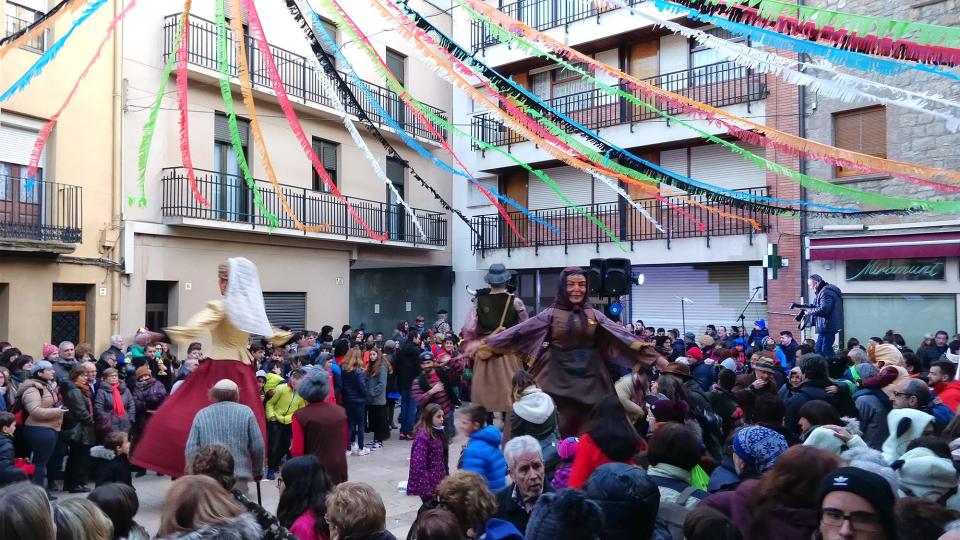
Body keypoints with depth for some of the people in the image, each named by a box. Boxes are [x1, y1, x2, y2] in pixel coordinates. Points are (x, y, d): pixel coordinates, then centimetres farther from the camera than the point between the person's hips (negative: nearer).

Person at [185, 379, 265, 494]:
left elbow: (191, 450, 3)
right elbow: (257, 447, 1)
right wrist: (257, 472, 16)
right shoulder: (245, 412, 2)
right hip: (239, 477, -2)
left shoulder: (201, 414, 6)